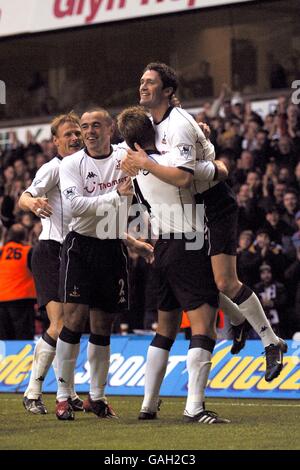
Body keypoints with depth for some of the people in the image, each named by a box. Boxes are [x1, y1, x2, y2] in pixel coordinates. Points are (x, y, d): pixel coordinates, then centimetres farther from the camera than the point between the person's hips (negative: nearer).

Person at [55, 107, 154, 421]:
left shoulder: (126, 157, 5)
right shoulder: (71, 164, -2)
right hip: (80, 245, -3)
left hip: (113, 249, 3)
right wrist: (115, 196, -20)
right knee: (74, 319, -11)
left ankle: (96, 396, 18)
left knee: (102, 326, 7)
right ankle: (63, 396, -5)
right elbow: (74, 205, -15)